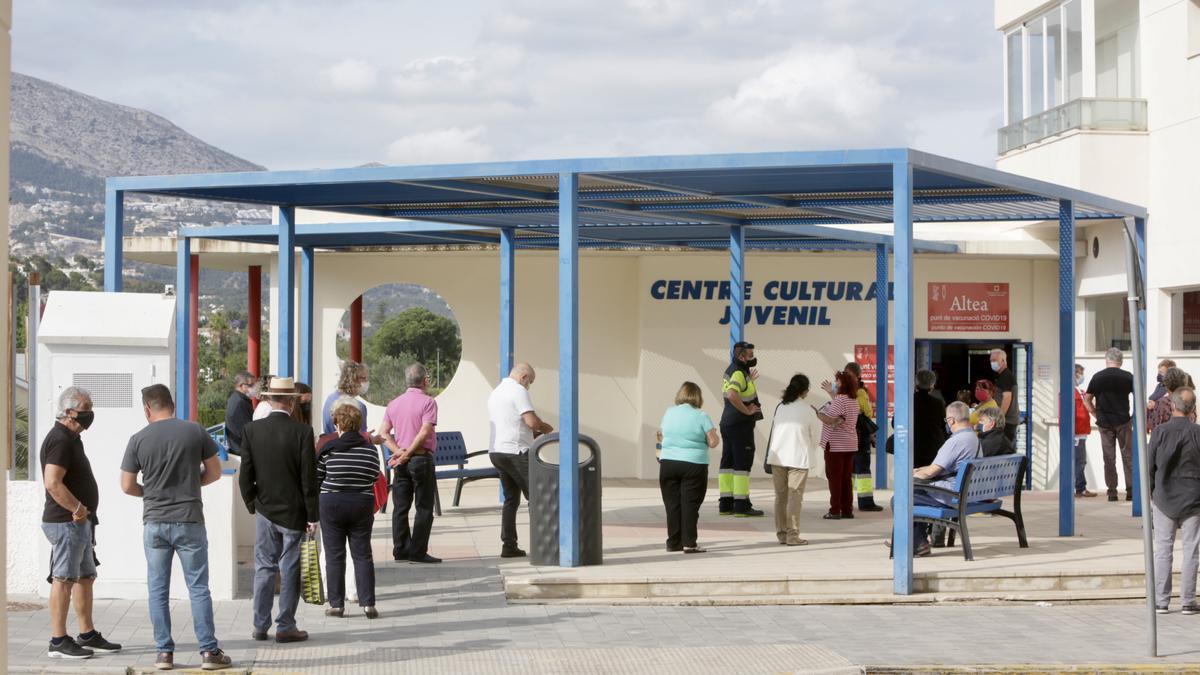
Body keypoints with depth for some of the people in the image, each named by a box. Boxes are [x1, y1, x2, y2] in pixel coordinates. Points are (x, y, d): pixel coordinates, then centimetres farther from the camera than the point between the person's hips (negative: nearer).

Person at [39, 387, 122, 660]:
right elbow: (52, 483, -26)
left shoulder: (71, 439, 18)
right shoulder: (59, 440, -16)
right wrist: (78, 509, -21)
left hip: (80, 523, 11)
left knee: (85, 577, 14)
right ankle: (58, 641, -4)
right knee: (63, 579, -7)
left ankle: (88, 635, 21)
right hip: (66, 523, -11)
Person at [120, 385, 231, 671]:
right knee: (198, 588, 4)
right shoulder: (195, 431, -3)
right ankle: (209, 651, 4)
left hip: (154, 522, 1)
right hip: (189, 521, 0)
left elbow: (127, 486, 0)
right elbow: (214, 473, 4)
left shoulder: (139, 440, -3)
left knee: (158, 591, 8)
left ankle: (164, 652, 9)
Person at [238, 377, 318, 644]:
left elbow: (245, 475, -1)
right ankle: (285, 627, 8)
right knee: (290, 570, 4)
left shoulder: (252, 430, -4)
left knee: (264, 568, 11)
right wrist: (312, 516, -5)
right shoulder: (302, 432, -13)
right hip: (294, 512, -3)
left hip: (265, 511, 3)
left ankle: (260, 626, 12)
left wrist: (252, 504, 14)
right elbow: (309, 479, -12)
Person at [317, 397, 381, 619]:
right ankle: (367, 603, 2)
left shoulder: (329, 448, -9)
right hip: (362, 504, 2)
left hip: (332, 504, -2)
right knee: (362, 555, 8)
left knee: (334, 556, 6)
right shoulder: (370, 449, -4)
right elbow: (374, 477, 2)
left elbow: (315, 478, -2)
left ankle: (336, 604, 7)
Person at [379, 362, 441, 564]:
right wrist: (408, 454, -12)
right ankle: (418, 552, -4)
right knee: (424, 507, -1)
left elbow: (383, 432, 5)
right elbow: (425, 432, -18)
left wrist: (399, 452, -6)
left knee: (400, 507, 9)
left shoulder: (394, 404, 12)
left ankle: (401, 550, 9)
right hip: (421, 458, -6)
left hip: (400, 462, 6)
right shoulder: (427, 402, -7)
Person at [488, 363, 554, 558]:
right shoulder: (518, 391, -10)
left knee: (511, 499, 12)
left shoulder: (496, 392, 20)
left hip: (496, 452, 9)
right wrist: (546, 428, 1)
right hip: (515, 452, -9)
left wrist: (534, 433, 18)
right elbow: (532, 421, -20)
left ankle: (509, 546, 8)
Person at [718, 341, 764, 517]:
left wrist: (748, 382, 24)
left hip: (727, 422, 10)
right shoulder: (739, 373, -17)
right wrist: (747, 411, -22)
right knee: (743, 463, -6)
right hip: (740, 425, -10)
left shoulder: (730, 370, 13)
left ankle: (725, 505, 11)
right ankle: (742, 505, -7)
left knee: (728, 463, 9)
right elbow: (732, 395, -34)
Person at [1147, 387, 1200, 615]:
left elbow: (1150, 465, -1)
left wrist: (1150, 494, 10)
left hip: (1164, 499, 1)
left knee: (1162, 550, 7)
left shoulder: (1160, 432, -6)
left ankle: (1160, 600, 7)